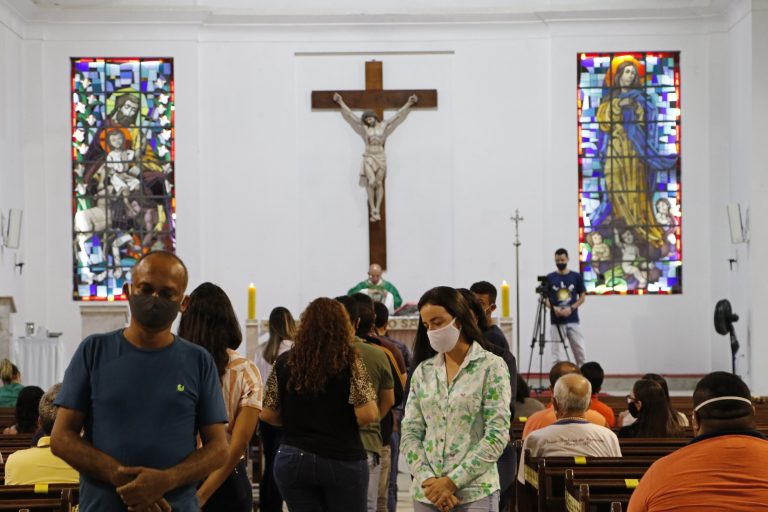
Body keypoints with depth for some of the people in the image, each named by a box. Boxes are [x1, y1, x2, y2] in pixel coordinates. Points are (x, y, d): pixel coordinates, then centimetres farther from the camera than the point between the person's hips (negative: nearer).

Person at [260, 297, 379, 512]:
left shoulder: (284, 362, 1)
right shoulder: (350, 360, -8)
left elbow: (267, 414, 3)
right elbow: (367, 414, -14)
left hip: (293, 460, 2)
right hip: (342, 459, -2)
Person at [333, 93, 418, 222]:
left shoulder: (383, 125, 6)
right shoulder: (363, 127, 4)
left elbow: (397, 115, 10)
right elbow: (350, 115, 8)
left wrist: (408, 104, 11)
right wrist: (341, 103, 10)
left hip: (381, 157, 1)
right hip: (369, 157, -1)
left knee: (379, 183, -2)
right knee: (371, 182, -14)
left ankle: (377, 210, -3)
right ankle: (373, 211, -13)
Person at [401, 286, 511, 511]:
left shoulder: (491, 367, -3)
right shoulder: (423, 371, 10)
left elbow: (497, 435, -9)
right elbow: (410, 433, 7)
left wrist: (453, 482, -13)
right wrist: (428, 480, -8)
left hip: (475, 494, -4)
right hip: (427, 494, 4)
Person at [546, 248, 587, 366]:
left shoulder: (576, 277, 4)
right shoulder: (550, 278, 3)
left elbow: (582, 296, 6)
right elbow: (545, 298, 6)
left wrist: (571, 308, -9)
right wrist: (554, 308, -13)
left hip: (573, 320, 0)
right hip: (556, 321, 0)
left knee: (580, 351, 0)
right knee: (556, 354, 1)